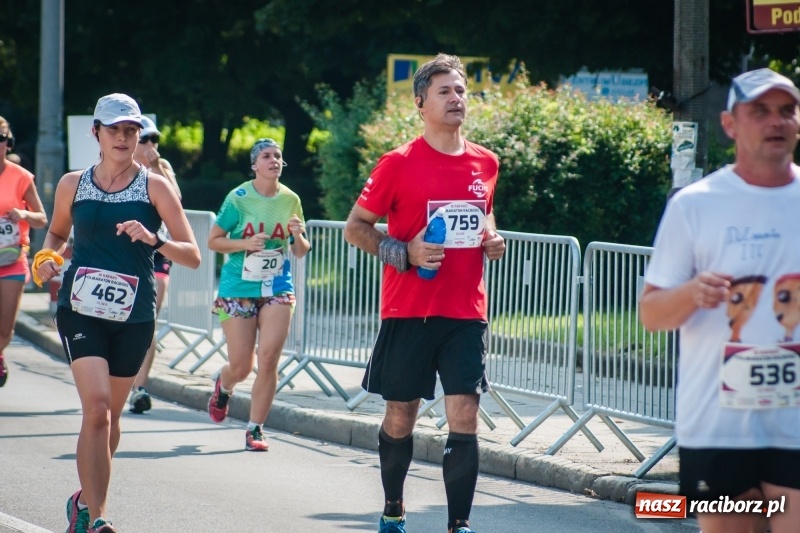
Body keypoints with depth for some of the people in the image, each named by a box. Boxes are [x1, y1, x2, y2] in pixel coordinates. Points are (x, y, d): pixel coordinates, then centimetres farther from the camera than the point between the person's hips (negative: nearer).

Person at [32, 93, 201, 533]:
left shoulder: (155, 187, 0)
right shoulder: (72, 185, 6)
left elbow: (192, 255, -4)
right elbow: (57, 233, 24)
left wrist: (153, 240, -22)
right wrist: (48, 257, 2)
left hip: (133, 318, 1)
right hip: (81, 311, -1)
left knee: (110, 415, 12)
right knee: (96, 406, -18)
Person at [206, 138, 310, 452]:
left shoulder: (290, 200, 3)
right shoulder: (239, 198, -6)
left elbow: (301, 252, 11)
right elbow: (213, 240, -1)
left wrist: (297, 235, -11)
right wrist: (245, 244, -17)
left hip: (277, 288, 2)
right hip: (238, 288, -2)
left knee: (268, 360, -11)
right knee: (242, 366, 2)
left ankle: (255, 429, 2)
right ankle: (223, 385, 39)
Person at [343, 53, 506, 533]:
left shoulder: (485, 163, 8)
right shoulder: (399, 164, -5)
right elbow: (356, 227, 0)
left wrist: (492, 238, 5)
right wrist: (404, 253, -14)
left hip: (466, 313, 3)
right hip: (409, 310, -2)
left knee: (465, 417, -7)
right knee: (401, 417, 8)